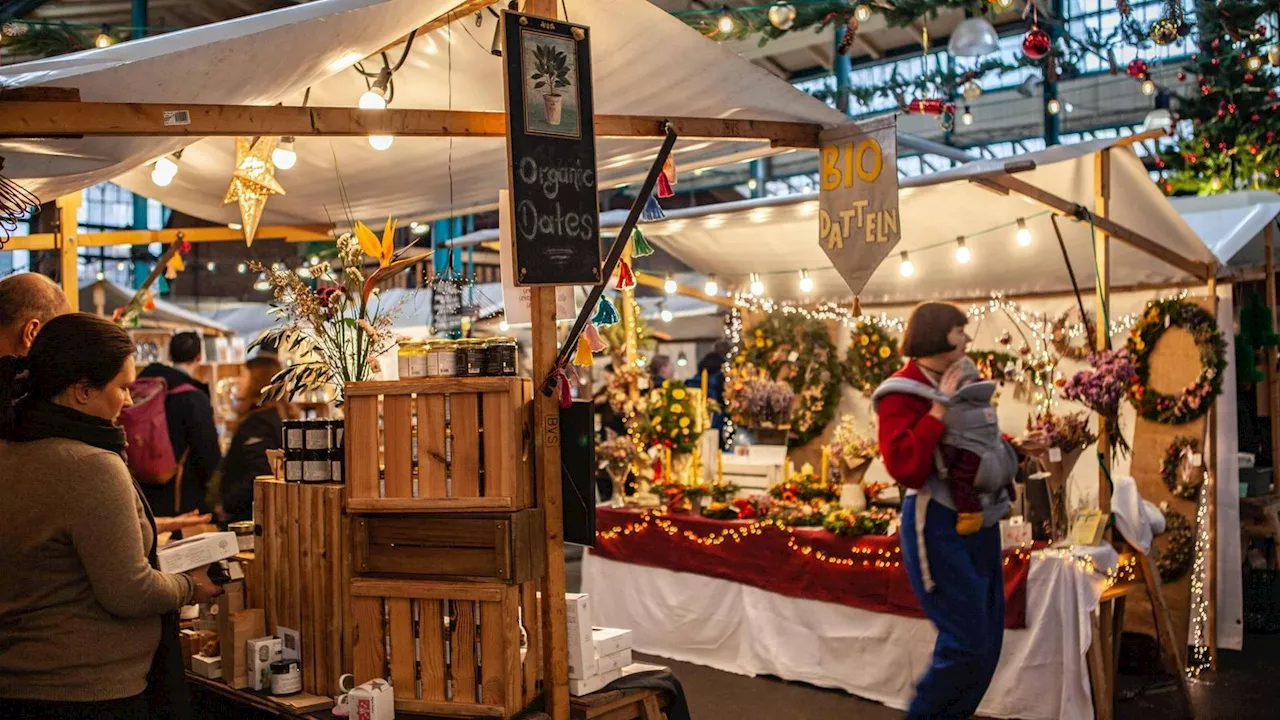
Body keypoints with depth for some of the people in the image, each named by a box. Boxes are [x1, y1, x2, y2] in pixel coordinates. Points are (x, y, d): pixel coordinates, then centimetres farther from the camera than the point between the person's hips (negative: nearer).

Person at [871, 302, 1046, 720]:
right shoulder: (902, 392, -14)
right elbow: (906, 468, -27)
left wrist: (1019, 447, 9)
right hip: (939, 527, -9)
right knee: (966, 643, -5)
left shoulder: (959, 384, 10)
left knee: (988, 639, 13)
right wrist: (939, 408, -23)